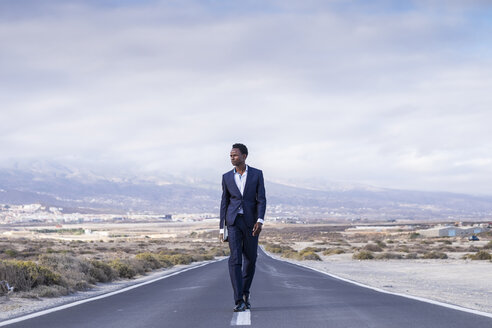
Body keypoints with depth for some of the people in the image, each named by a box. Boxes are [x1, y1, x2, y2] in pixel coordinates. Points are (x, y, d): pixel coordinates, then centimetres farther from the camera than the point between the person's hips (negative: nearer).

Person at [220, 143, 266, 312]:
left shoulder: (257, 174, 1)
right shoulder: (227, 177, 5)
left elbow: (261, 200, -4)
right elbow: (224, 203, 8)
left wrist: (260, 221, -18)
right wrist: (222, 228, 5)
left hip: (251, 222, 0)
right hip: (234, 222, 0)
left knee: (250, 260, 8)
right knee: (235, 259, -14)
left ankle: (245, 293, 32)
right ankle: (239, 301, -15)